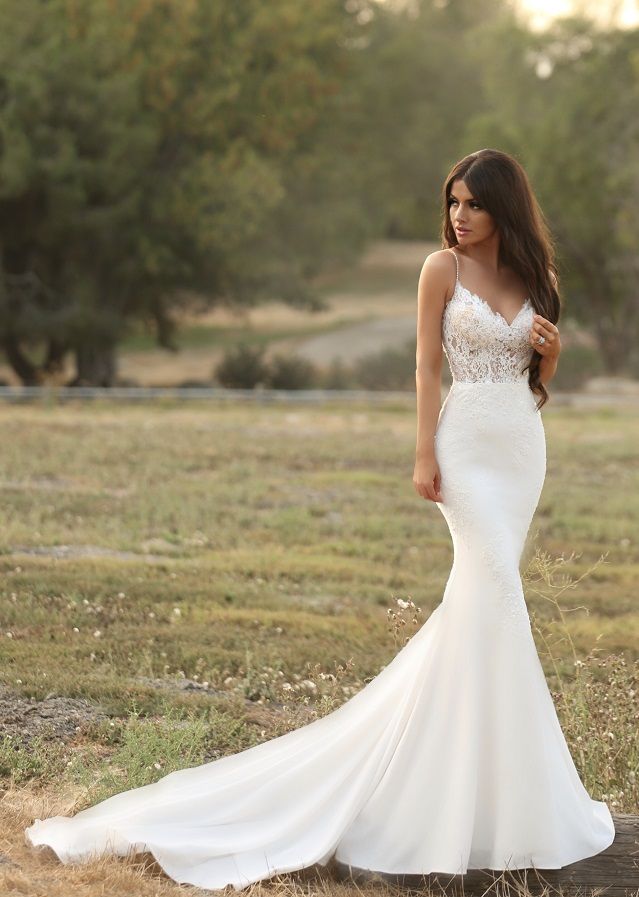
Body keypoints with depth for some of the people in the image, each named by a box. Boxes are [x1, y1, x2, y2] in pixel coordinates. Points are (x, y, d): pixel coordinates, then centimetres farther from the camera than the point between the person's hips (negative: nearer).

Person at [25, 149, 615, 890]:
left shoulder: (536, 278, 11)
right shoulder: (443, 268, -3)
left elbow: (540, 380, 16)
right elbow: (427, 365, -5)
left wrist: (551, 349, -6)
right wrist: (425, 456, -12)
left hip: (523, 444, 6)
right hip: (468, 439, -6)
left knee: (481, 593, 5)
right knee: (495, 585, -14)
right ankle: (518, 795, -10)